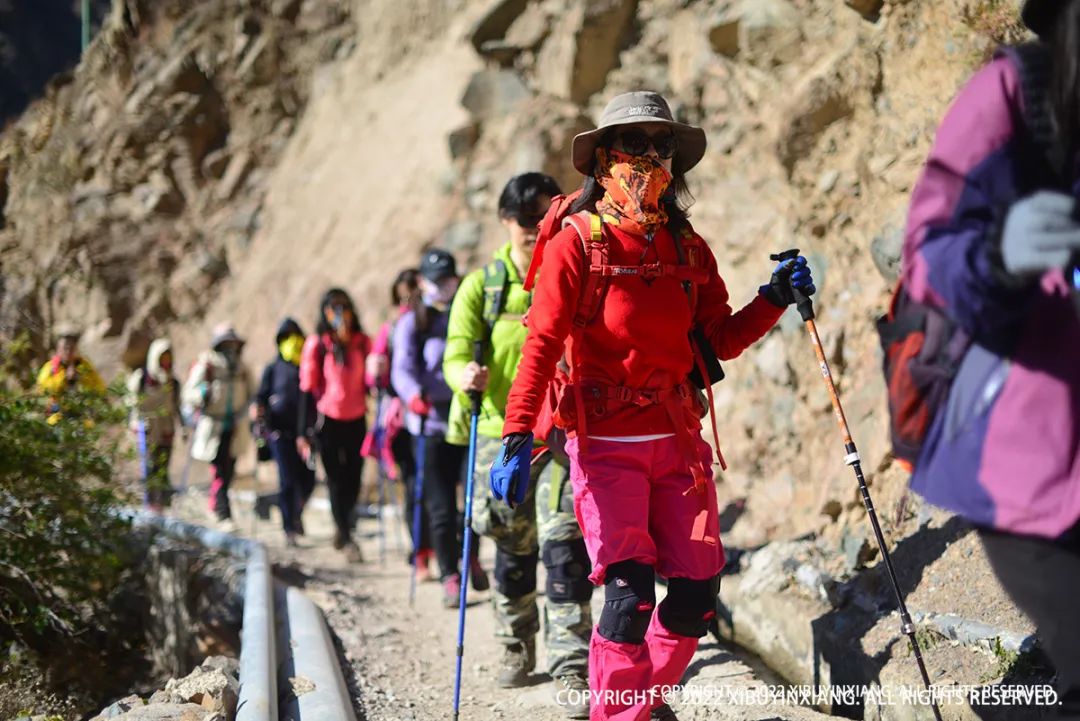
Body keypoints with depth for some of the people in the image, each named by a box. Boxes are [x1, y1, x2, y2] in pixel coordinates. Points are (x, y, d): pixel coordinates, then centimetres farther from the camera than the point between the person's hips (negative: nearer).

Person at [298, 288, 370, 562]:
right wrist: (304, 432, -4)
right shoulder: (316, 344, -3)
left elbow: (369, 382, 13)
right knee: (336, 480, 0)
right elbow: (308, 390, -2)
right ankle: (346, 539, 8)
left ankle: (342, 528, 28)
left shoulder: (362, 343, 5)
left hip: (356, 421, 2)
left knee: (353, 480, 3)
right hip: (328, 421, -2)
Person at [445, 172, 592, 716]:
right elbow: (456, 354, -10)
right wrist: (465, 374, -32)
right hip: (501, 434, 1)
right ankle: (516, 649, 35)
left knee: (564, 542, -15)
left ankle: (572, 670, -13)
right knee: (513, 550, 13)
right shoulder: (481, 286, 0)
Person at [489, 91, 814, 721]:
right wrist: (518, 438, -22)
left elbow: (721, 340, 12)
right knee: (629, 589, -14)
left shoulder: (689, 249, 10)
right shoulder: (578, 244, -6)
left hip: (679, 442, 5)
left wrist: (774, 299, -4)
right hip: (607, 446, -5)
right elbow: (542, 345, -13)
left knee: (699, 593, 3)